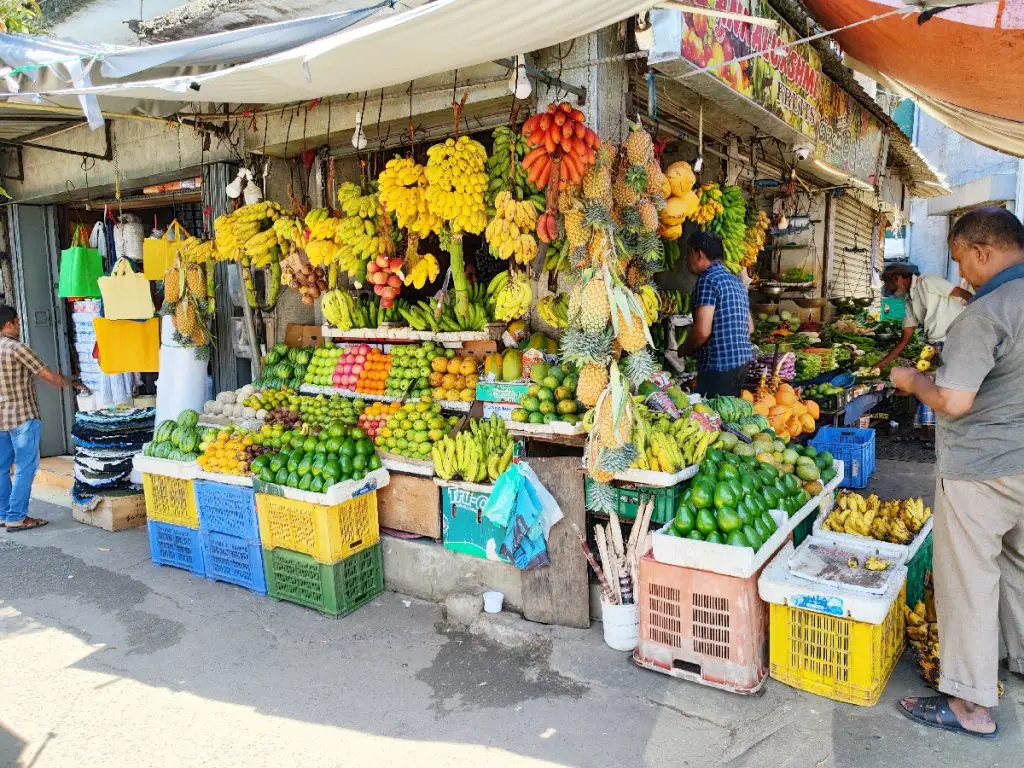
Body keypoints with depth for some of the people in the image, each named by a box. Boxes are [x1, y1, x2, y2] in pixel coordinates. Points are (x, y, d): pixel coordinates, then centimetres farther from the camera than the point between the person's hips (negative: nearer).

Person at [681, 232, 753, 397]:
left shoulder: (707, 280, -12)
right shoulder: (736, 280, 16)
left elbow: (702, 331, -20)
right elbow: (749, 326, 21)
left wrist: (684, 350, -4)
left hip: (718, 365, -9)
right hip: (743, 360, 9)